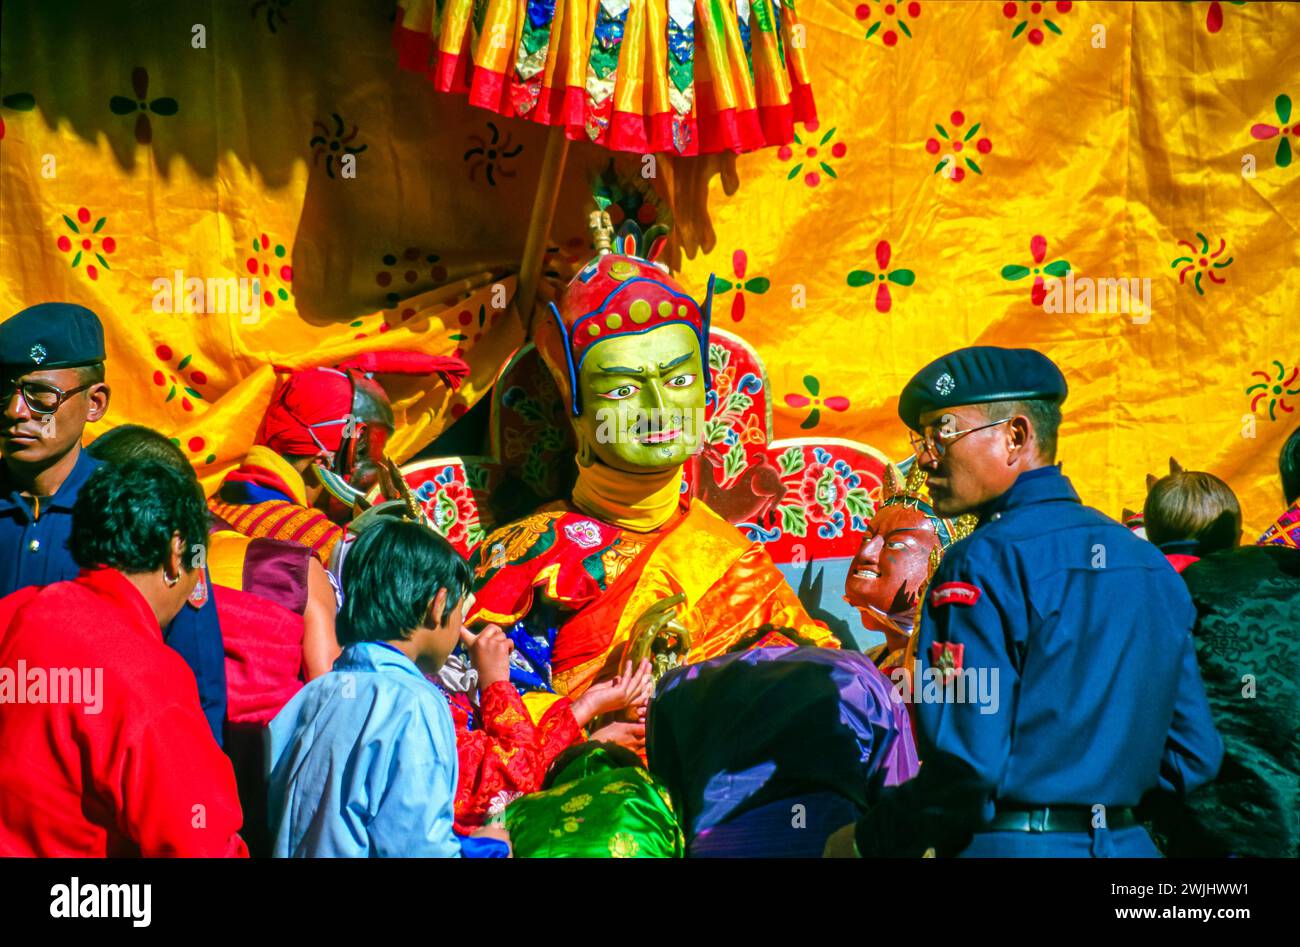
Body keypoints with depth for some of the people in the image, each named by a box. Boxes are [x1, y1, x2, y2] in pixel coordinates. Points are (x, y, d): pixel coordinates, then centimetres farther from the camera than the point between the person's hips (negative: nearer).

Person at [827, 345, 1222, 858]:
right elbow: (1194, 756, 9)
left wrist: (865, 840, -7)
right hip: (1126, 841, 7)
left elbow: (966, 767, -21)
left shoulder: (985, 564, -15)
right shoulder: (1150, 563, 7)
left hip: (1011, 844, -7)